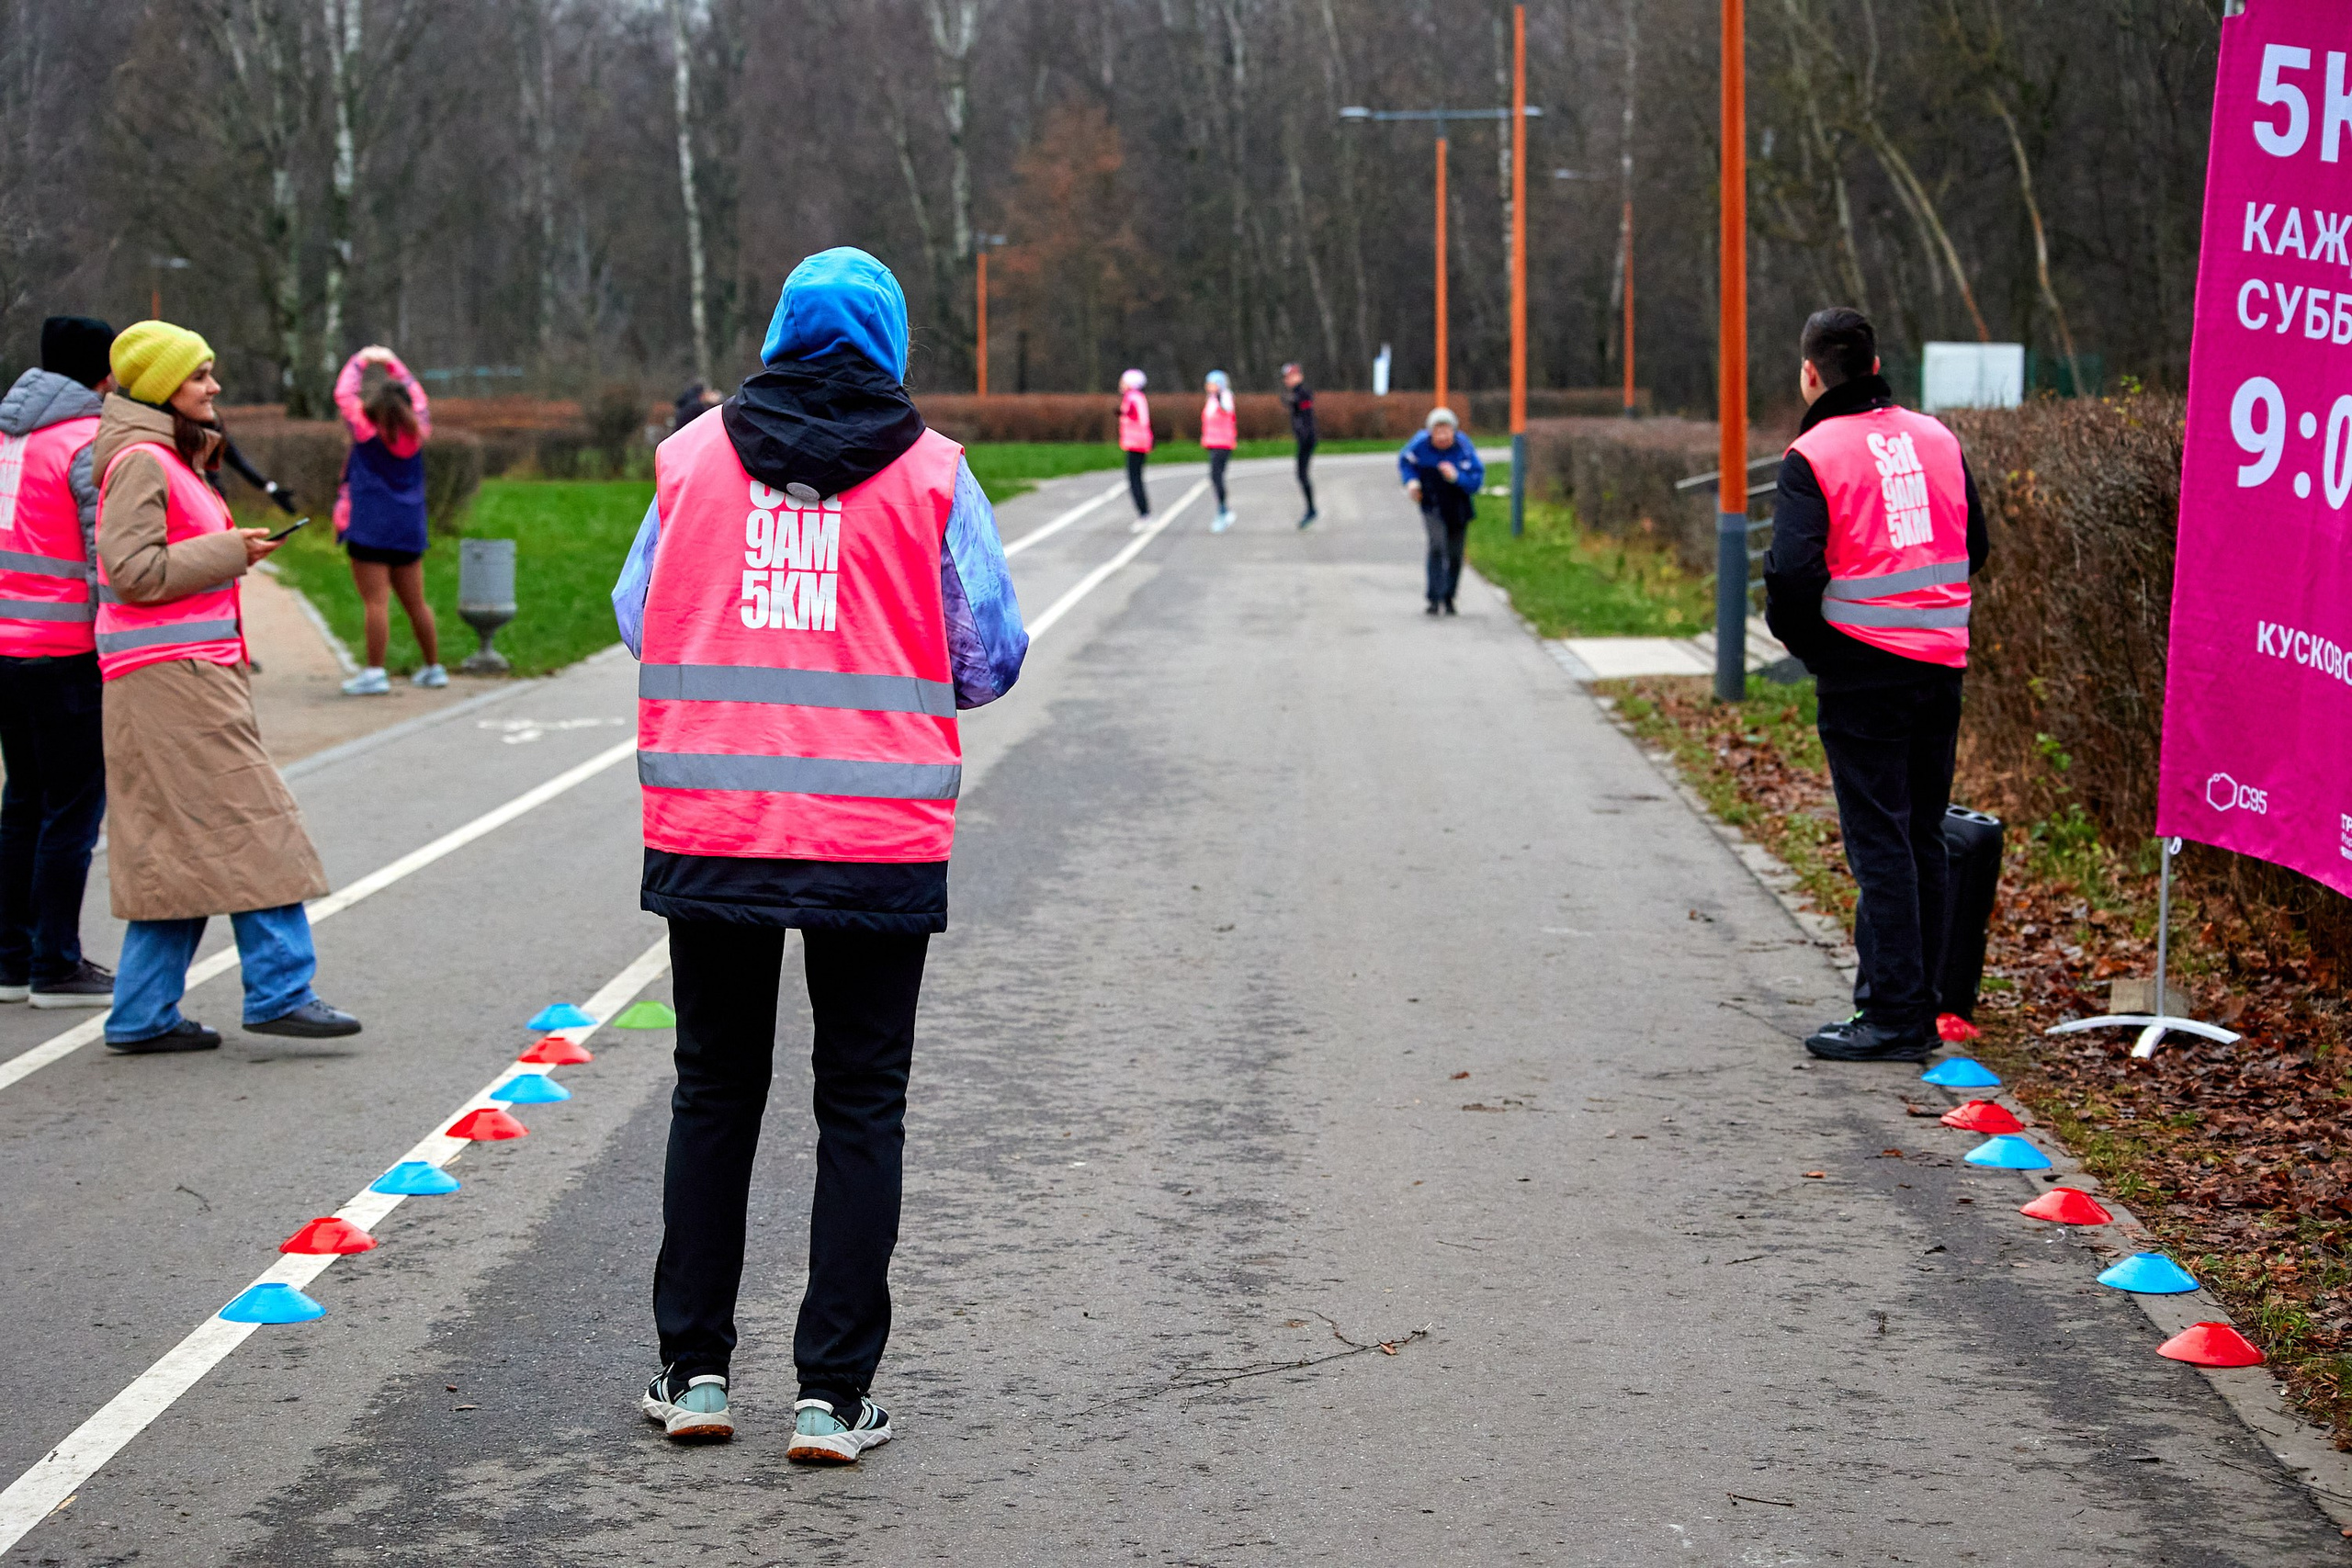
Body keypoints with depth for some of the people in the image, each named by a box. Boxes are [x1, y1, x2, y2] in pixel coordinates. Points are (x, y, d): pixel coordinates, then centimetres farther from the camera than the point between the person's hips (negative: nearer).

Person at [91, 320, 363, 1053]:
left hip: (193, 675, 10)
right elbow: (135, 570, -20)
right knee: (248, 827, -9)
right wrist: (228, 551, -15)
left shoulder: (171, 459, 19)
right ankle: (279, 990, -7)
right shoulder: (141, 461, -12)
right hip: (168, 678, -10)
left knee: (179, 846, 9)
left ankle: (144, 1015, 10)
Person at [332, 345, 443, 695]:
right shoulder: (417, 432, 4)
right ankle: (434, 668, 19)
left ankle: (375, 672, -11)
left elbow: (344, 393, 5)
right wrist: (393, 363, 29)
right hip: (409, 528, 5)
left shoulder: (366, 430, -7)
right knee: (415, 602, 13)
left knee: (376, 602, -9)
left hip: (370, 528, -5)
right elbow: (417, 397, 22)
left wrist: (360, 362, 18)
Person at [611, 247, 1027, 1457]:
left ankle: (693, 1369, 19)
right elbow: (991, 655, 2)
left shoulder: (692, 453, 4)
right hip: (880, 841, -2)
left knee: (713, 1092, 16)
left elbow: (637, 618, 12)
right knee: (860, 1107, 7)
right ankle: (832, 1393, 6)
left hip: (708, 830, 2)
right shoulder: (930, 470, -1)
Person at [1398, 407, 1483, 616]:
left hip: (1459, 506, 1)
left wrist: (1456, 477, -36)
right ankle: (1435, 598, -20)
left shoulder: (1463, 448, -21)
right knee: (1437, 547, -22)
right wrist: (1411, 481, -12)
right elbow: (1404, 461, 5)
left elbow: (1477, 480, -20)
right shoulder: (1420, 445, -18)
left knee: (1455, 554, 11)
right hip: (1432, 503, -1)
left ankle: (1449, 597, 31)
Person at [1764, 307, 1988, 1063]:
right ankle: (1916, 1003, 18)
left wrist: (1795, 635, 1)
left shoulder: (1814, 455, -9)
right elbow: (1975, 546, 14)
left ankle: (1894, 1016, -4)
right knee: (1923, 837, 13)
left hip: (1863, 672, -6)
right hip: (1943, 663, 6)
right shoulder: (1937, 439, 9)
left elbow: (1793, 573, -17)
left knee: (1878, 840, -3)